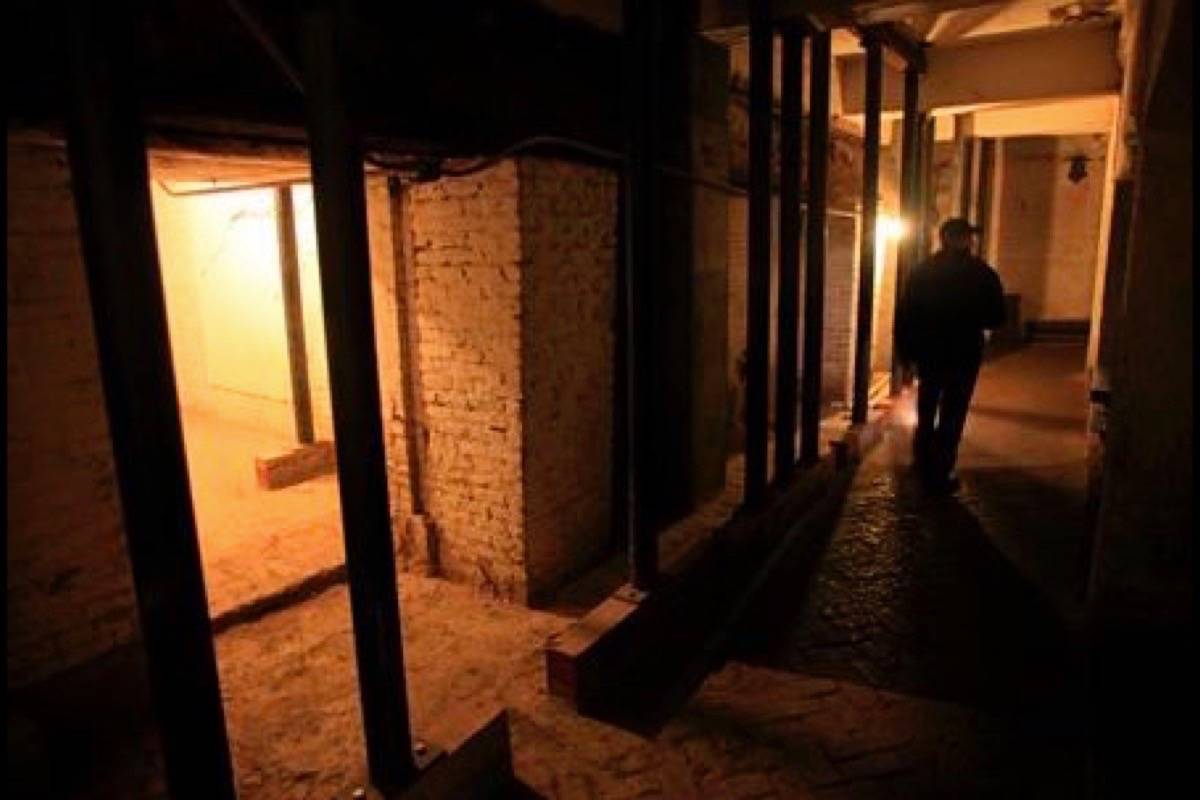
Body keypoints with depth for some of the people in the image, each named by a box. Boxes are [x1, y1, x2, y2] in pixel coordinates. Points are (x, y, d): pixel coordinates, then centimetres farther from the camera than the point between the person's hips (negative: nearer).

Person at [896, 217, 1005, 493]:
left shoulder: (922, 270, -2)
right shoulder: (982, 273, -7)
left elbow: (905, 314, -3)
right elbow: (996, 319, -4)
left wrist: (905, 350, 5)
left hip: (928, 352, 3)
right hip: (964, 355, -2)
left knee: (926, 411, 19)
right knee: (952, 417, 4)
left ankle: (924, 463, 29)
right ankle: (940, 474, 5)